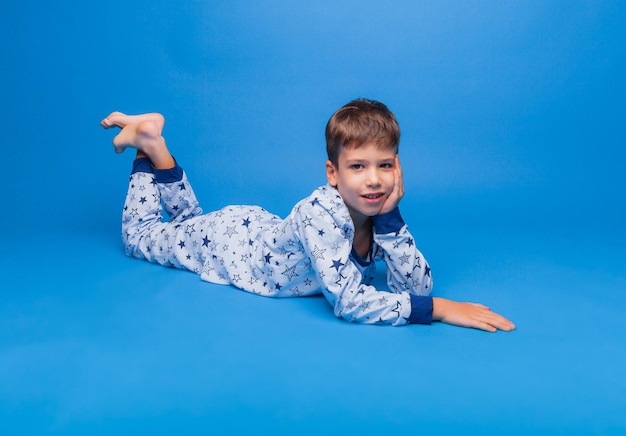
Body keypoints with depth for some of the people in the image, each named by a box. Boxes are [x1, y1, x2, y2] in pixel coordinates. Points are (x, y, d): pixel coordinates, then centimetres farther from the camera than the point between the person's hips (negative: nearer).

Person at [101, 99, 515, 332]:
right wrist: (440, 309, -48)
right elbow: (348, 301, -46)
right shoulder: (321, 212, -41)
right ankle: (146, 143, 27)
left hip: (259, 226, 5)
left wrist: (390, 217, -36)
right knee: (138, 235, 20)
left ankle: (154, 141, 34)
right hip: (226, 239, -5)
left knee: (189, 218, 33)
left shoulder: (378, 213, -22)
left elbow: (416, 287, -26)